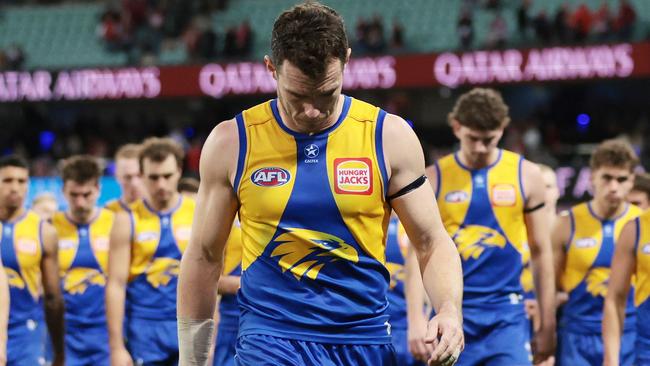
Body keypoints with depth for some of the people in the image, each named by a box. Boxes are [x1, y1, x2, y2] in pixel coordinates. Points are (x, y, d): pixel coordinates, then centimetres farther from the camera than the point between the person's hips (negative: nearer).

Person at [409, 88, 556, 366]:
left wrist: (547, 324, 6)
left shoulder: (525, 175, 4)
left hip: (507, 315, 0)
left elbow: (541, 252, 8)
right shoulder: (434, 179, 2)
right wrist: (416, 323, -7)